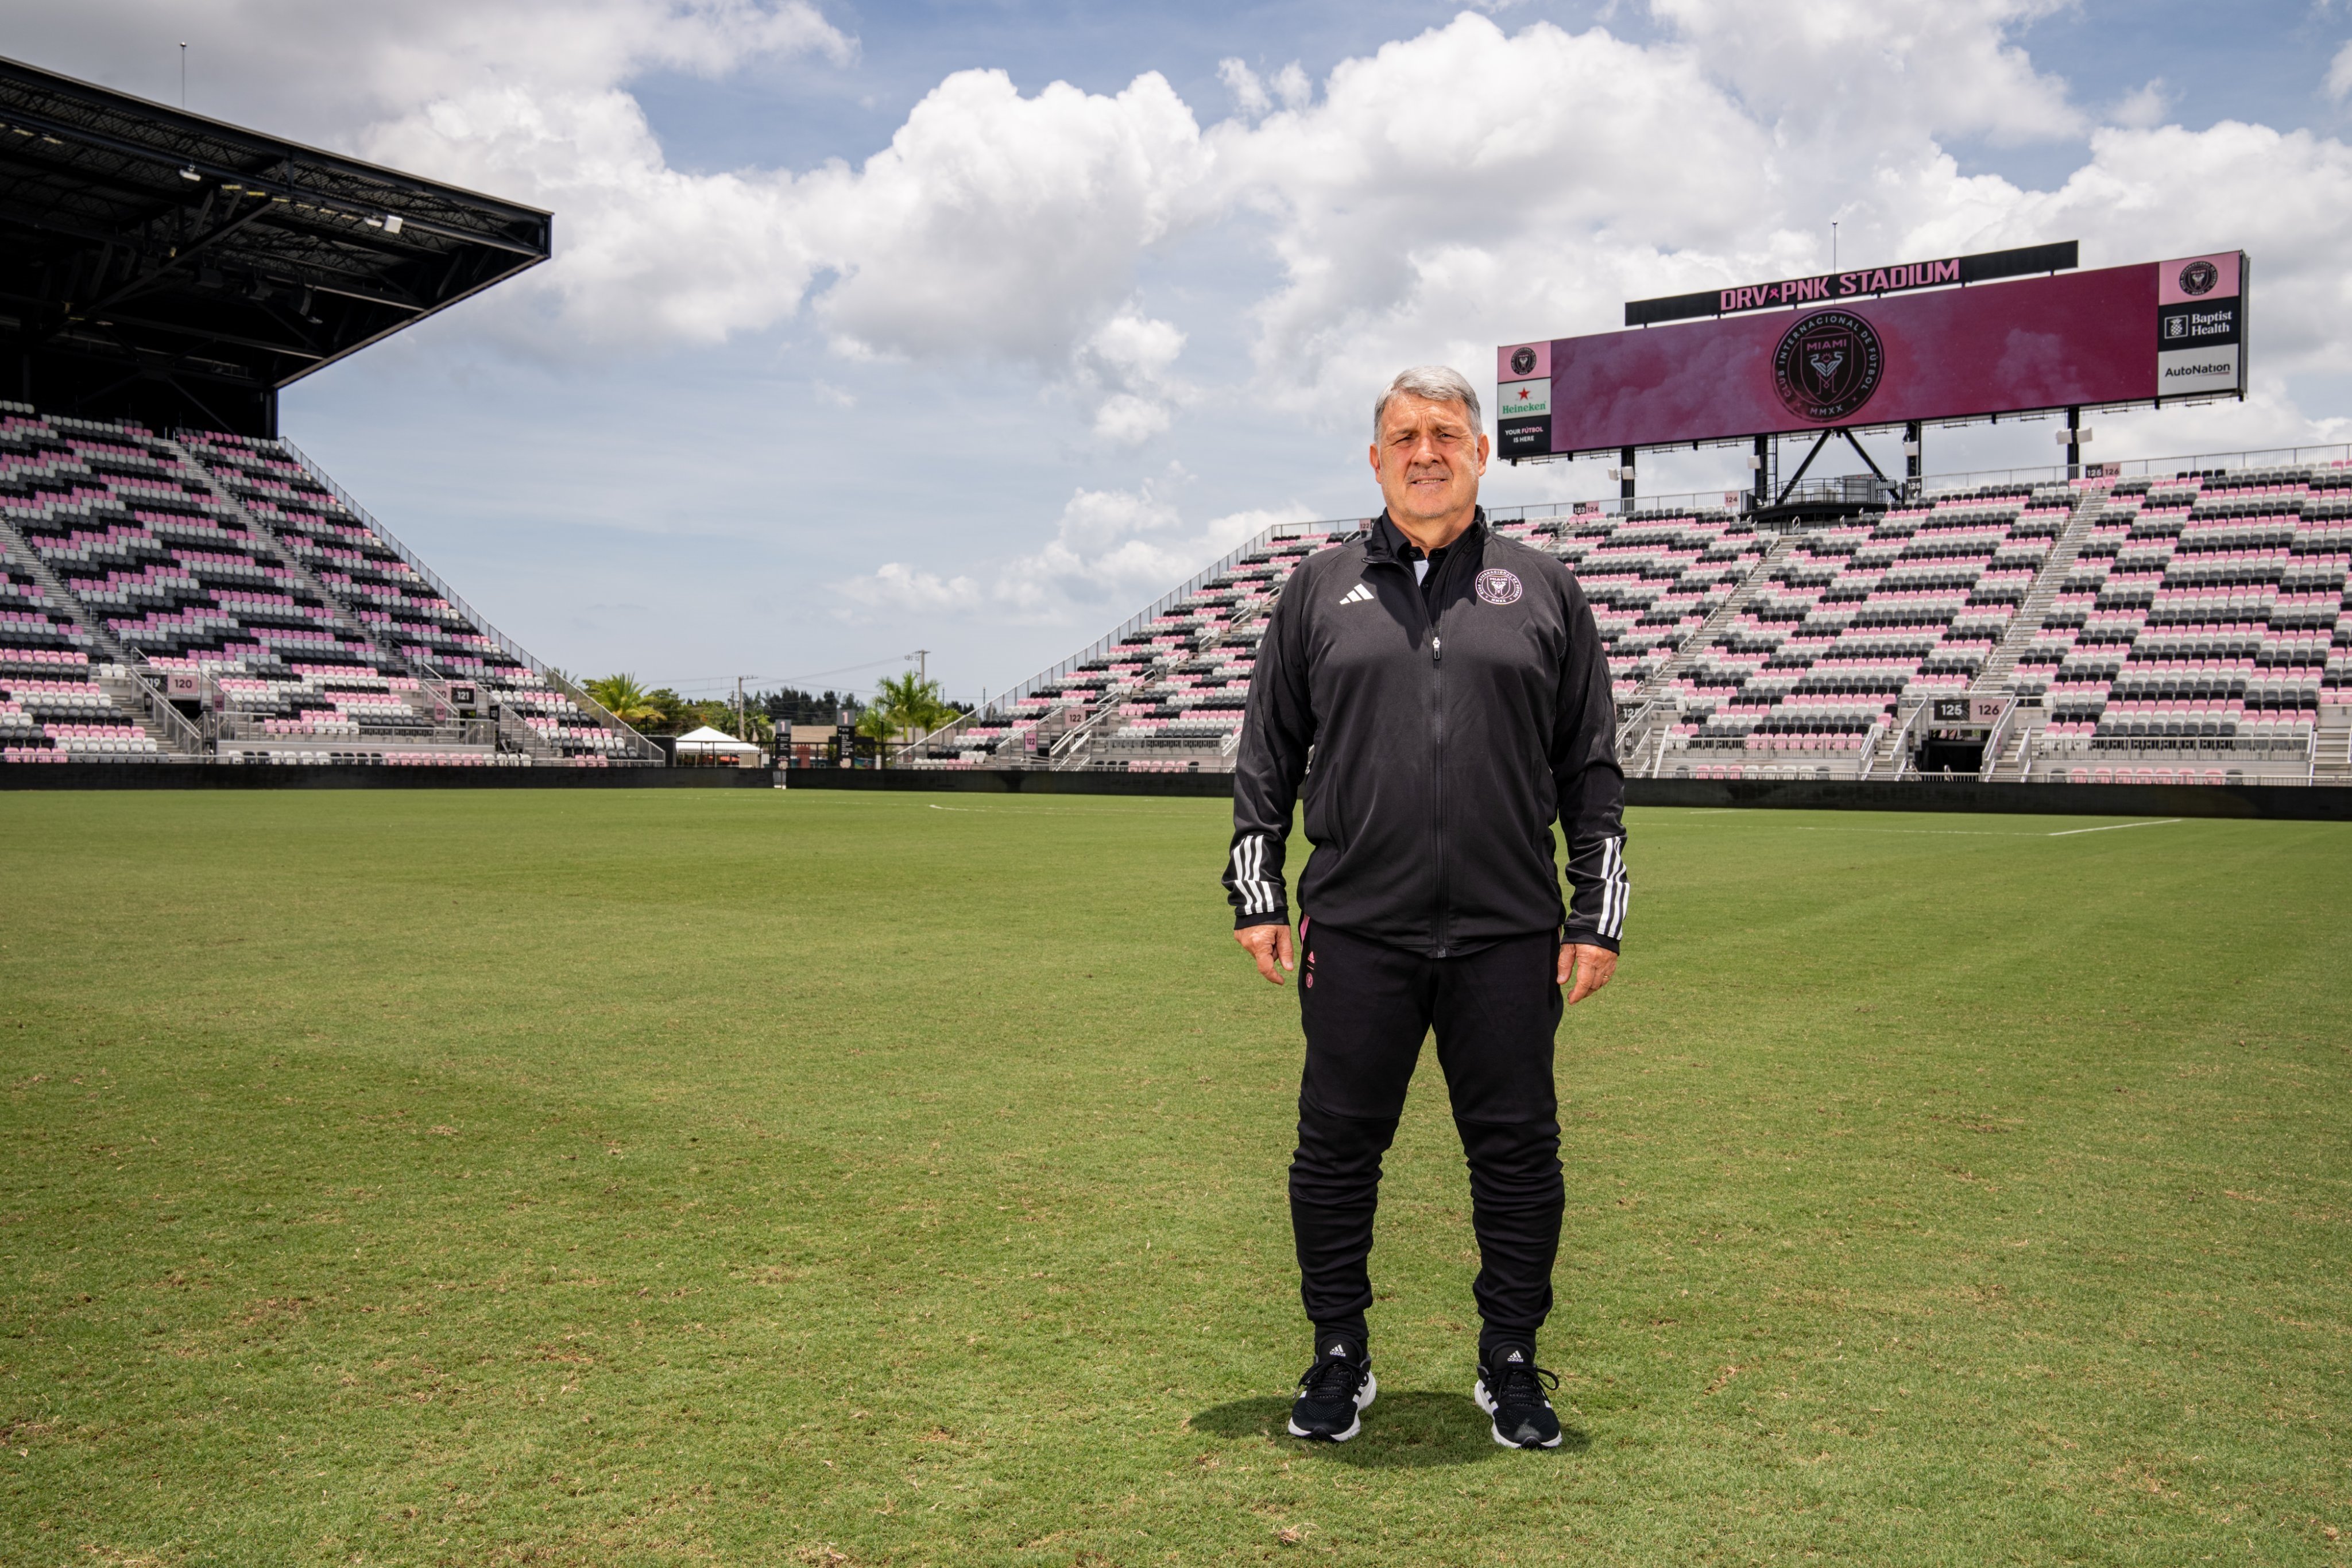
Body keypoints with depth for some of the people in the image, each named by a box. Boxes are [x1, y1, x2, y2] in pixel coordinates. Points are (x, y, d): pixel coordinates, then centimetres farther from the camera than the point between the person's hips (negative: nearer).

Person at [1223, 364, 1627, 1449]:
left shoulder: (1544, 591, 10)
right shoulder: (1319, 590, 10)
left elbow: (1594, 771, 10)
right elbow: (1265, 758, 12)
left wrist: (1597, 914, 5)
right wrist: (1257, 895, 5)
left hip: (1509, 936, 0)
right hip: (1355, 931, 0)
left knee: (1518, 1154, 7)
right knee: (1337, 1149, 7)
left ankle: (1511, 1362, 25)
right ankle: (1339, 1357, 24)